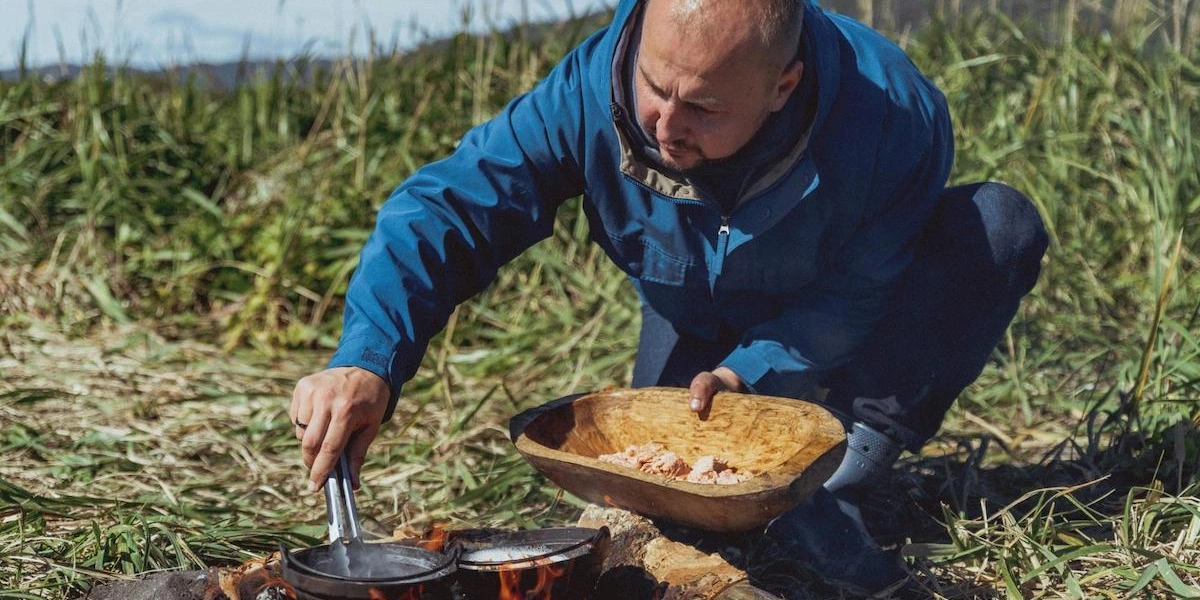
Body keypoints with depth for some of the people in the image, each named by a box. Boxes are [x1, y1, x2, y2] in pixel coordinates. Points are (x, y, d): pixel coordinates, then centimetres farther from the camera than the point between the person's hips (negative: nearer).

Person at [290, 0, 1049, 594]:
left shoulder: (893, 119, -38)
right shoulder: (593, 86, -34)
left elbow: (857, 295, -23)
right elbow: (446, 205, -35)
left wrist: (752, 372, -37)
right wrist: (370, 360, -50)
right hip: (702, 320, 1)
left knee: (1002, 224, -27)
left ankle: (841, 475, -24)